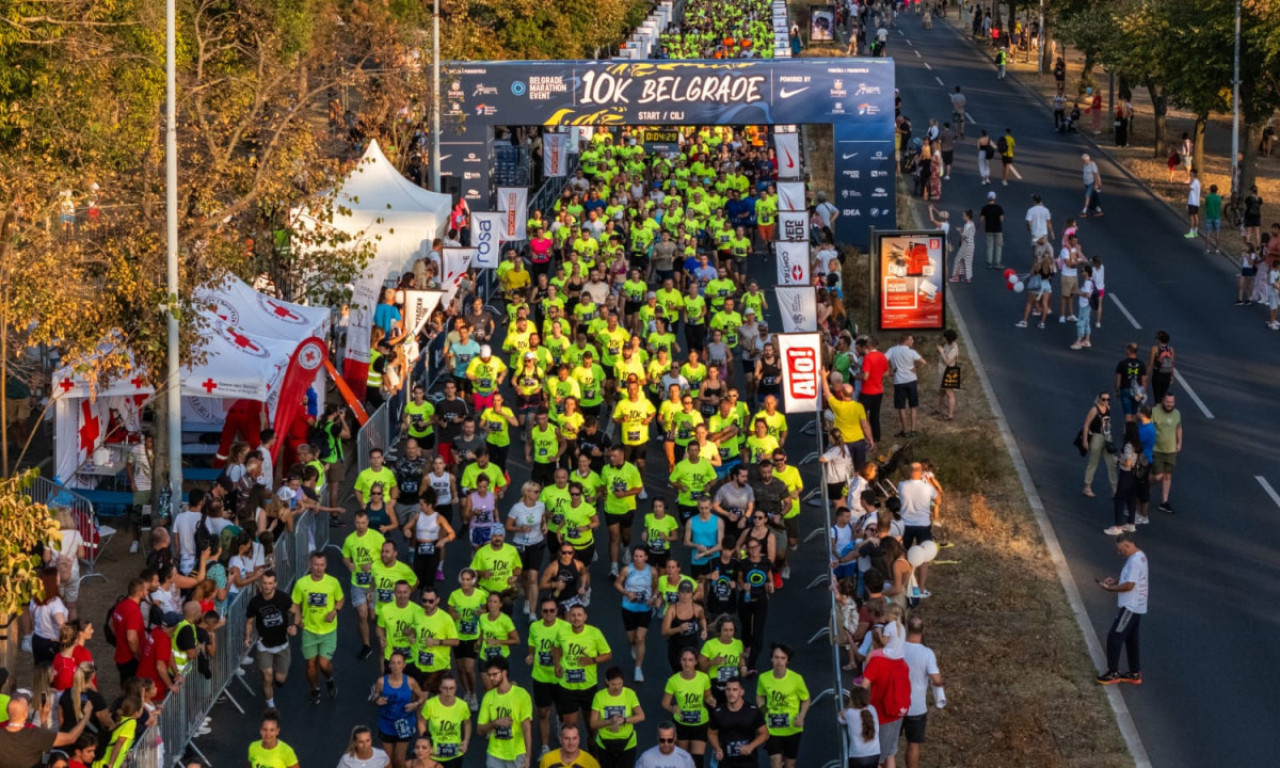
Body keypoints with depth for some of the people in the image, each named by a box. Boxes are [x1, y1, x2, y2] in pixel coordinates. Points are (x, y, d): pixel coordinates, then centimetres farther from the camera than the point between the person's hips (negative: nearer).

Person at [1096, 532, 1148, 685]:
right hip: (1136, 607, 10)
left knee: (1114, 637, -5)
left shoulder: (1135, 561, -23)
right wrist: (1115, 580, 9)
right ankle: (1135, 674, 22)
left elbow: (1129, 585, -26)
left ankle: (1113, 673, 2)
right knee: (1131, 639, 16)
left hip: (1130, 608, -10)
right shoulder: (1139, 556, 10)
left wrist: (1110, 588, -14)